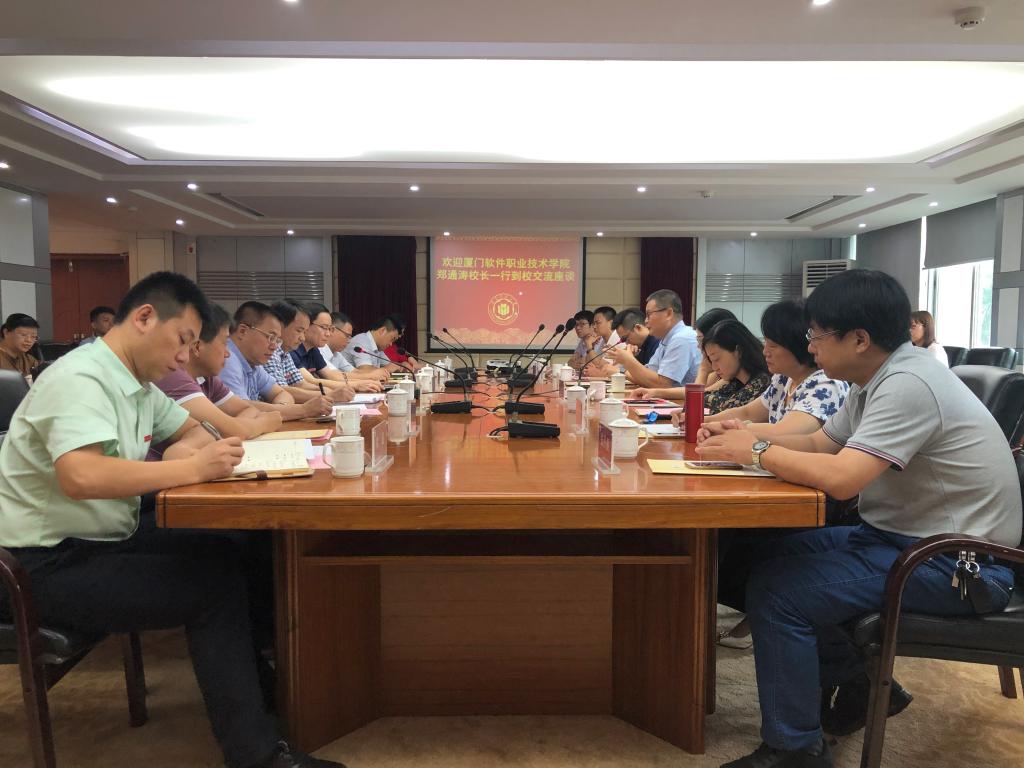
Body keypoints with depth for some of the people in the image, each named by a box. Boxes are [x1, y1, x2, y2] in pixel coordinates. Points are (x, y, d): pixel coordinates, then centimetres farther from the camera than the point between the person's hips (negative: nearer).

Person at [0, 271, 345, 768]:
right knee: (215, 584, -15)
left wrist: (184, 453, -6)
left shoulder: (137, 382, 7)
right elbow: (82, 477, -37)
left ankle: (263, 685, 9)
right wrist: (193, 468, -31)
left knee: (226, 556, -3)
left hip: (104, 541, 9)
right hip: (52, 564, -9)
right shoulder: (80, 379, -21)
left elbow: (195, 432, 18)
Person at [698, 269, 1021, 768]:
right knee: (774, 558, 10)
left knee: (776, 592, -18)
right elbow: (819, 444, 13)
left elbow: (840, 478, -33)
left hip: (961, 562, -10)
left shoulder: (908, 385, -24)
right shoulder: (877, 379, 6)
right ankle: (856, 685, 24)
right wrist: (746, 438, -2)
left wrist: (756, 452, -18)